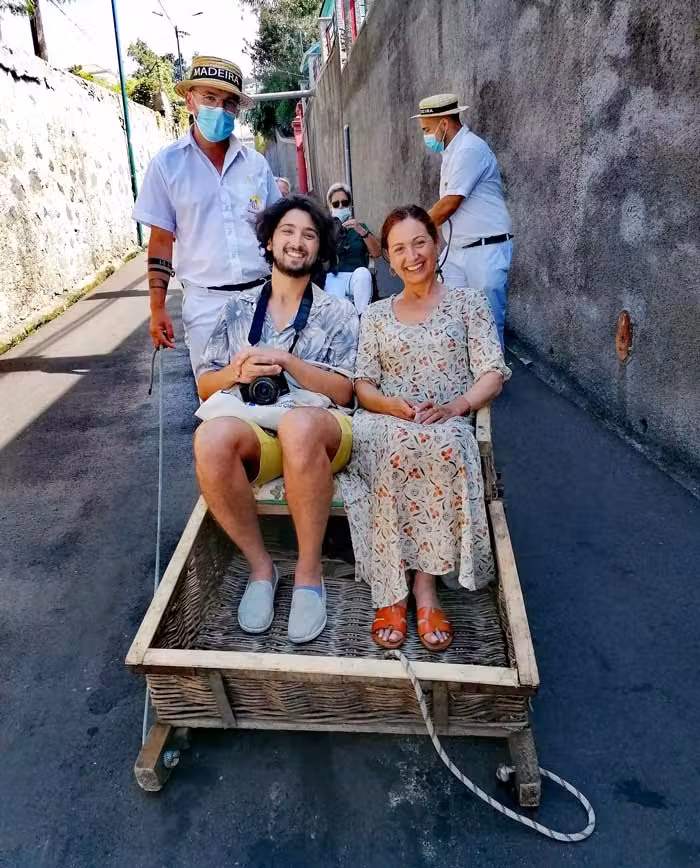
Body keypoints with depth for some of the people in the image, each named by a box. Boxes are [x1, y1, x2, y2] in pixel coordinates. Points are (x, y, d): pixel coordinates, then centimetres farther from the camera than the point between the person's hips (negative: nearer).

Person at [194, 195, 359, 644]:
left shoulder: (338, 313, 10)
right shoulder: (238, 308, 17)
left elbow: (342, 392, 0)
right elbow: (205, 386, 14)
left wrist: (285, 361, -13)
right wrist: (238, 372, -8)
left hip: (318, 428, -2)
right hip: (253, 430, 2)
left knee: (298, 424, -39)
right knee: (211, 438, -34)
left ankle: (309, 572, -20)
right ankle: (261, 566, -12)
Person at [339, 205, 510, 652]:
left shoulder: (468, 302, 15)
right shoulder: (376, 314, 22)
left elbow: (493, 373, 3)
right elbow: (362, 385, 11)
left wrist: (455, 406, -18)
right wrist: (395, 406, -13)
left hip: (448, 427, -1)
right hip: (385, 427, 2)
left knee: (439, 444, -38)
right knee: (398, 447, -36)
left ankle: (413, 586, -28)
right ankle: (407, 589, -28)